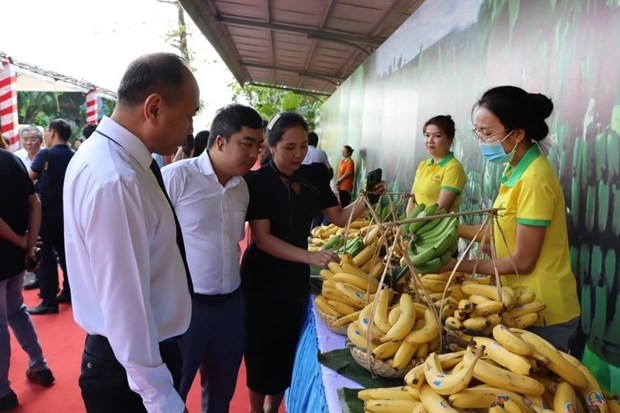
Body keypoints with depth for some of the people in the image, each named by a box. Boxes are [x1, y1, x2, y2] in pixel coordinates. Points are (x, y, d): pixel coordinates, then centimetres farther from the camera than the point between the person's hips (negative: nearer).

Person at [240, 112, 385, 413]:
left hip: (297, 277, 5)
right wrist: (310, 257, -33)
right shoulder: (257, 181, -17)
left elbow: (340, 218, 3)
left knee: (287, 349, 17)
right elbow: (262, 239, -22)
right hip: (263, 278, -5)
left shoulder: (313, 176, -1)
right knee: (262, 351, 8)